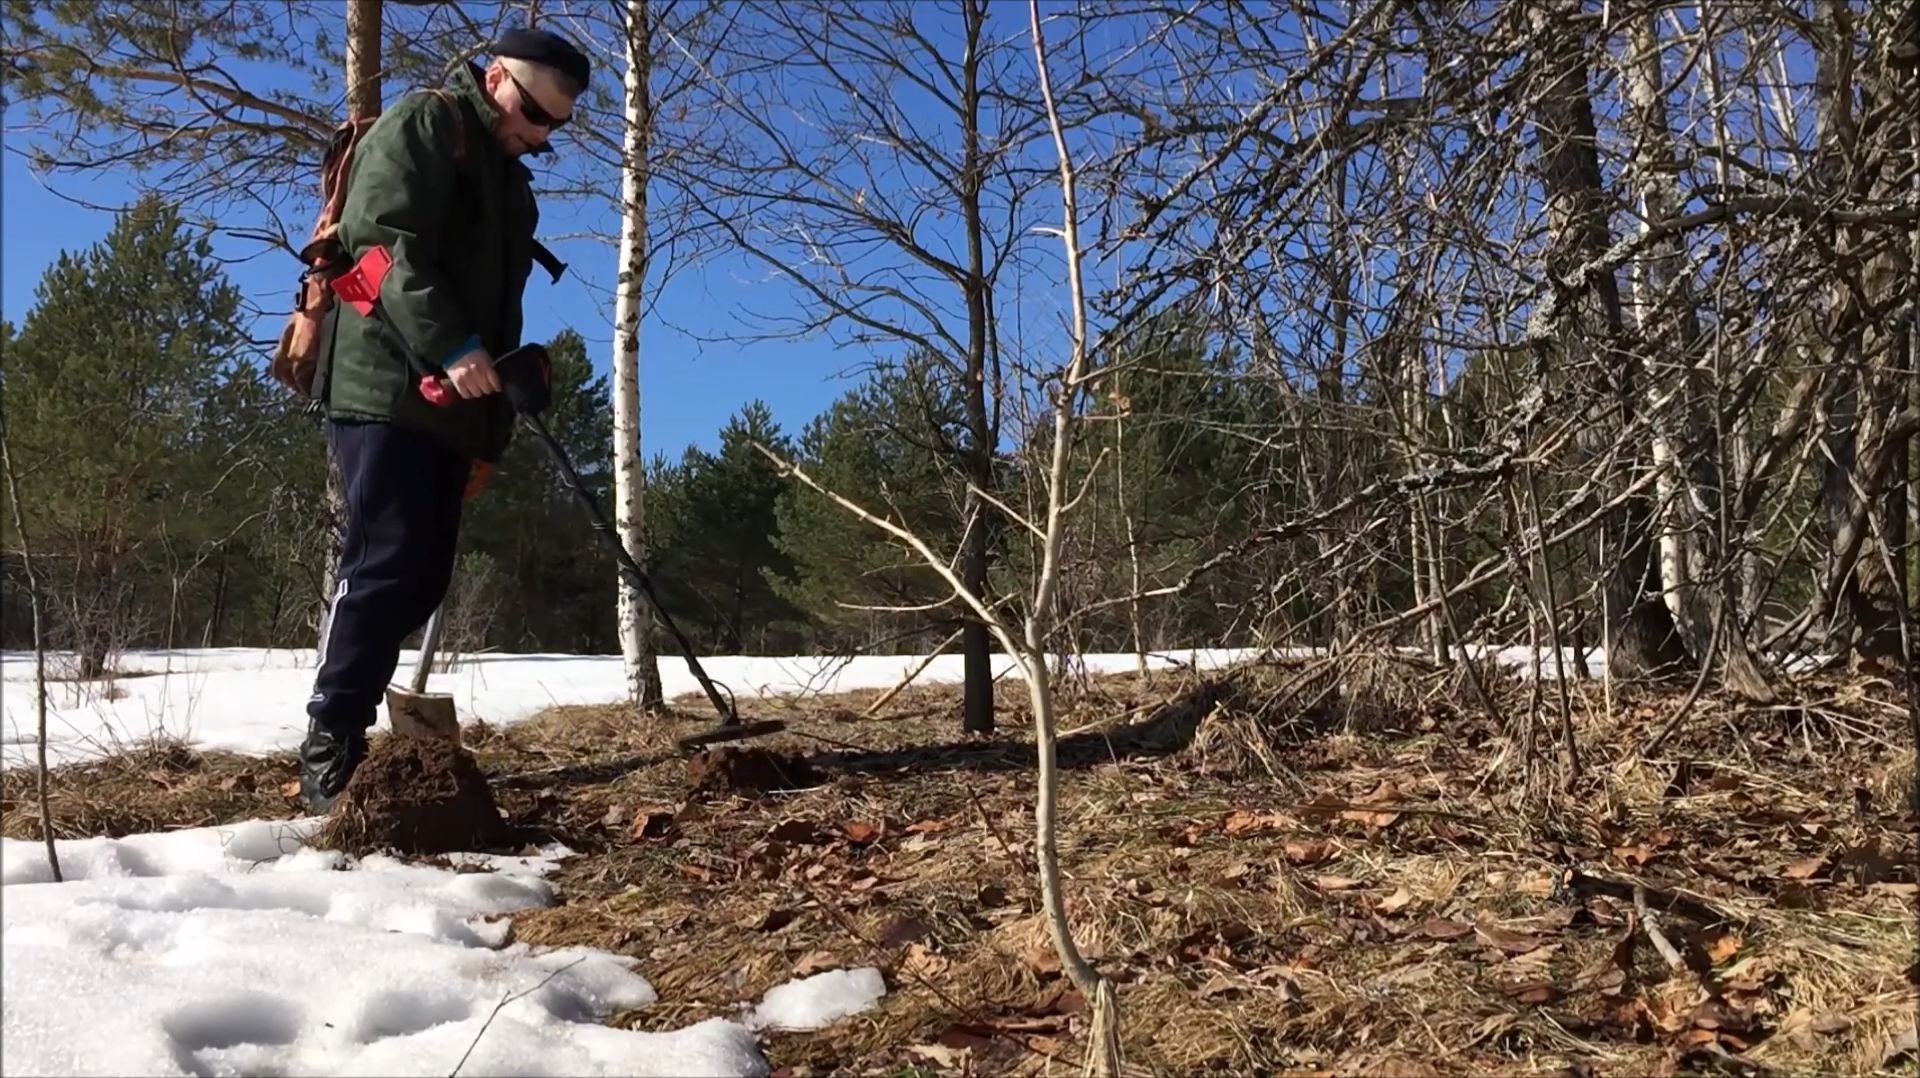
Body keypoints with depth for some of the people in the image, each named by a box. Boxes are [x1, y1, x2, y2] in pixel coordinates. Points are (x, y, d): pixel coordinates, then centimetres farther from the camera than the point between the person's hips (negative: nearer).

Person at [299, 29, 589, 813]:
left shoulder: (510, 184, 26)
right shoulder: (424, 124, 0)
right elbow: (382, 239, -15)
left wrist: (493, 430, 16)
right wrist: (447, 346, -24)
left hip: (450, 405, 9)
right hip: (386, 389, -9)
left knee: (423, 575, 4)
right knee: (387, 565, -14)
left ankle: (348, 734, 10)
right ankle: (328, 753, -10)